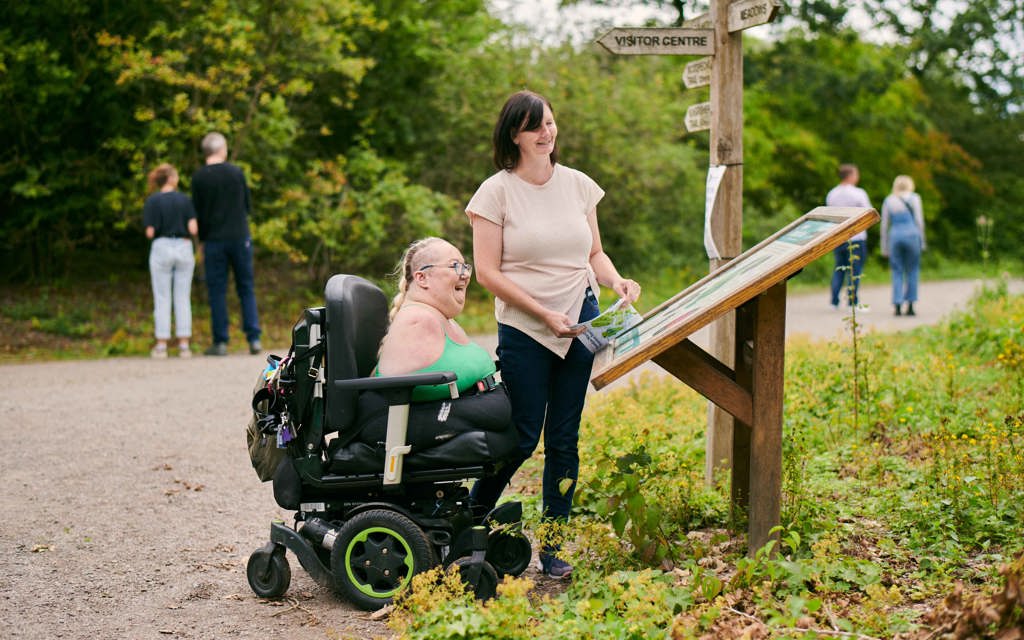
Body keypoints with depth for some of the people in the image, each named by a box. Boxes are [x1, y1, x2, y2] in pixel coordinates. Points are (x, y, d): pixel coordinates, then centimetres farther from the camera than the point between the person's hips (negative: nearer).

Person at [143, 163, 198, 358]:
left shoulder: (152, 201, -4)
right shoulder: (185, 199, 1)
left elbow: (150, 232, -9)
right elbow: (193, 229, -6)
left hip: (161, 249, -1)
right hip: (184, 249, 1)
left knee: (162, 300, 3)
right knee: (183, 299, 6)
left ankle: (161, 345, 1)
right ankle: (184, 345, 3)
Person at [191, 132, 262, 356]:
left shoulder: (199, 177, -4)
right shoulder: (236, 172, -1)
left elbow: (198, 213, -1)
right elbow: (248, 205, 5)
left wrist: (202, 241, 10)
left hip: (214, 240, -1)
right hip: (240, 237, 1)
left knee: (217, 291, 3)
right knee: (246, 289, 8)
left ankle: (220, 342, 1)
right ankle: (254, 339, 1)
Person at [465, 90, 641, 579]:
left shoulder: (578, 185, 9)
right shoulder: (497, 191, -4)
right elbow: (487, 272, -8)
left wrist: (617, 282, -5)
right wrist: (545, 313, -13)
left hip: (580, 322, 4)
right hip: (523, 331, -4)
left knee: (564, 438, 6)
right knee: (522, 438, -2)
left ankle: (553, 546, 16)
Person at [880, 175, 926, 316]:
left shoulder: (888, 201, 12)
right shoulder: (914, 198, 5)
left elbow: (884, 225, 11)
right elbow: (919, 220, 0)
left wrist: (884, 248, 14)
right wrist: (922, 241, 6)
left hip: (894, 236, 2)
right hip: (912, 235, -2)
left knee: (897, 273, 5)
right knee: (912, 271, 7)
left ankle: (897, 306, -6)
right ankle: (910, 306, 4)